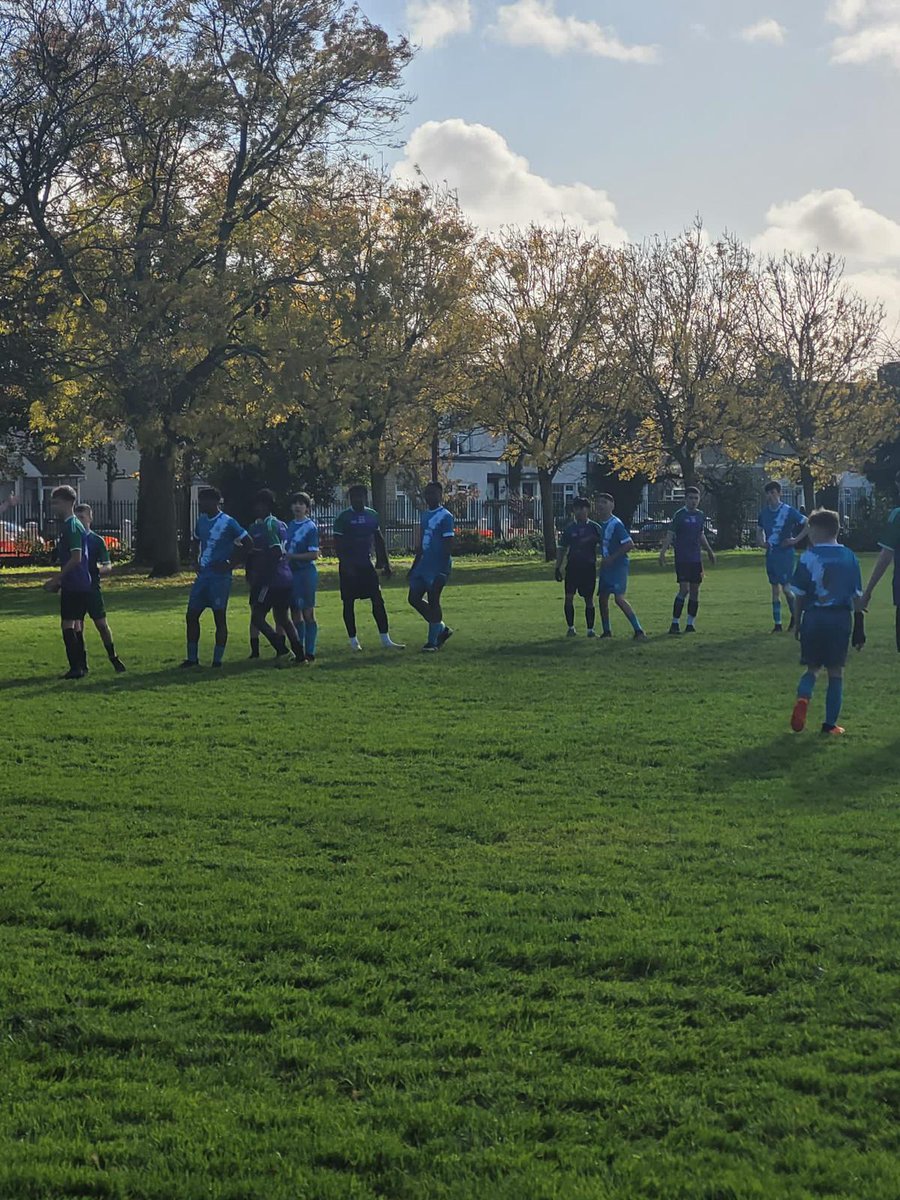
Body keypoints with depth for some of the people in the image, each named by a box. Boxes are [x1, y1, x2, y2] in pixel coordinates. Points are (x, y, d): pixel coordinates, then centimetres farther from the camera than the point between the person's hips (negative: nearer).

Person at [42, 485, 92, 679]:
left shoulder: (72, 526, -15)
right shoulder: (73, 525, 17)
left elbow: (76, 558, -21)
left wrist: (56, 579, -17)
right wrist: (59, 581, 21)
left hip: (74, 585, -10)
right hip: (79, 584, 10)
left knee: (68, 624, -8)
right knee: (76, 624, 13)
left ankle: (76, 667, -9)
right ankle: (82, 665, 17)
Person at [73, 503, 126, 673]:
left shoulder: (97, 541, 3)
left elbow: (107, 567, 1)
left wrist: (98, 568, -20)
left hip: (92, 588, -2)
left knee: (102, 624, -4)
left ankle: (113, 658, 9)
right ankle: (82, 663, 10)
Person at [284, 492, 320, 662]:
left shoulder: (310, 527, -8)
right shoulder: (291, 526, 13)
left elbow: (314, 554, -13)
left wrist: (292, 556, -16)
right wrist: (283, 555, 1)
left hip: (306, 573, -7)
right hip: (292, 572, 7)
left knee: (307, 614, -4)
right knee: (295, 614, 10)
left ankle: (310, 653, -1)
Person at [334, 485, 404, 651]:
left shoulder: (372, 515, 6)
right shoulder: (343, 517, -8)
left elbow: (379, 540, 13)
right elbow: (338, 544, -10)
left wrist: (386, 563, 9)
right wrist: (346, 565, -20)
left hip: (366, 564, 4)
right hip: (349, 566, -4)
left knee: (378, 600, -2)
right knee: (348, 603, 2)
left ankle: (386, 639, 0)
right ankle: (353, 640, 12)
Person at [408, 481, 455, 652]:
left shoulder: (445, 516, -11)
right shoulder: (425, 515, 15)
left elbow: (448, 545, -15)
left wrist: (443, 570, -21)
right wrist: (414, 565, 19)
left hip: (437, 567, -9)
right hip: (424, 564, 9)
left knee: (433, 601, -5)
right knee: (413, 598, 6)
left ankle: (433, 641, 4)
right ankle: (442, 629, 18)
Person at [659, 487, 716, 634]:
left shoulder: (701, 516, 11)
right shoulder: (680, 515, -6)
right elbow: (670, 534, -10)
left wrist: (709, 551, 28)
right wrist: (663, 552, -20)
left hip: (696, 558, 6)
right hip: (682, 559, -6)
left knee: (695, 590, 5)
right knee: (684, 589, -12)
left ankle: (690, 623, 12)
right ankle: (675, 623, -5)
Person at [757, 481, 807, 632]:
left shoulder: (788, 511, -9)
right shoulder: (764, 512, 9)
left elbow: (807, 524, -8)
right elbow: (759, 529, 24)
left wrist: (796, 539, -11)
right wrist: (762, 542, 7)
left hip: (785, 553, -6)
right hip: (771, 554, 6)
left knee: (785, 587, -10)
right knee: (775, 589, 8)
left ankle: (795, 617, 12)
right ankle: (777, 624, 12)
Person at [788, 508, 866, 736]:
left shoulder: (809, 556, -5)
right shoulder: (849, 557, 4)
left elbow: (800, 594, -3)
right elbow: (857, 595, 6)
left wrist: (798, 622, 9)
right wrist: (859, 626, 12)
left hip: (814, 617, -1)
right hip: (841, 618, 1)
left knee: (813, 668, 13)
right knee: (836, 671, 9)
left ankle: (803, 698, -17)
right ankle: (830, 723, 10)